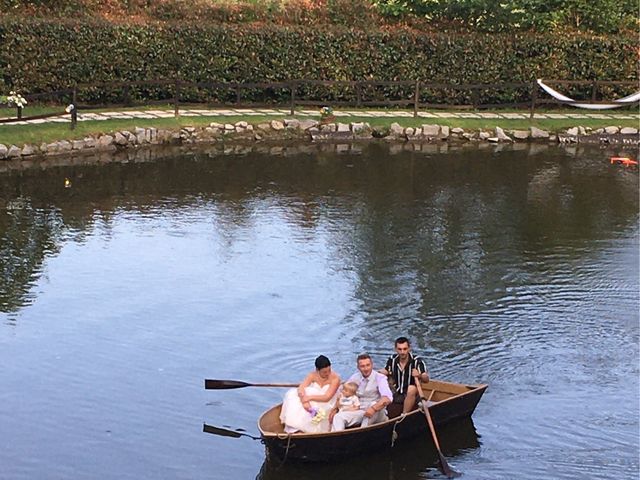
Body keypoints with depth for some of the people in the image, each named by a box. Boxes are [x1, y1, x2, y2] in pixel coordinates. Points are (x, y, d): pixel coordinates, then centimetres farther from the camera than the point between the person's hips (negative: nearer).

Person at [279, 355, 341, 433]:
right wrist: (304, 401, -37)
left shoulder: (335, 378, -16)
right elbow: (300, 388, -18)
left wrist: (310, 397, -31)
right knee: (292, 394, -18)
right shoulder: (313, 375, -7)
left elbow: (327, 397, -22)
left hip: (325, 406, -4)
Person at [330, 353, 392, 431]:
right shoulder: (354, 378, 7)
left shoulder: (380, 378, -8)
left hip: (376, 414, -4)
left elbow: (388, 398, -24)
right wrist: (335, 408, 0)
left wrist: (373, 409, -39)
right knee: (338, 417, -18)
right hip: (358, 412, 4)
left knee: (374, 404, -36)